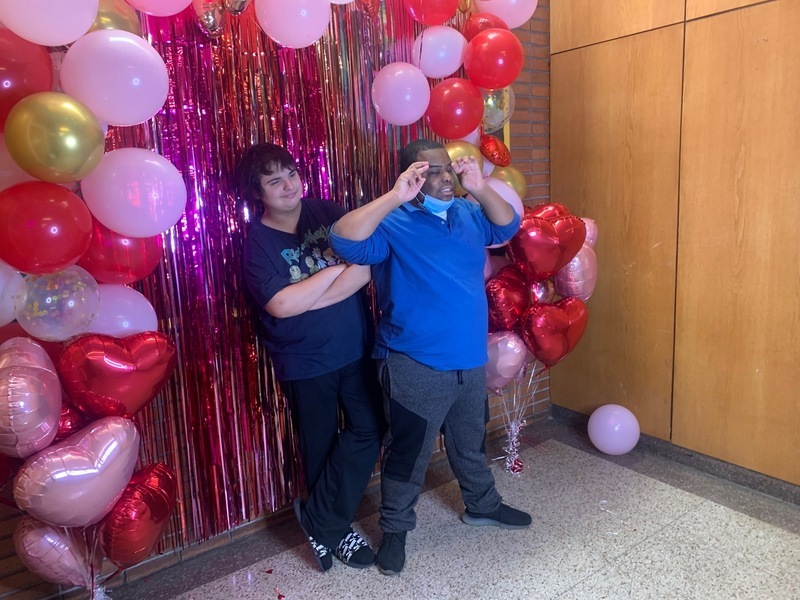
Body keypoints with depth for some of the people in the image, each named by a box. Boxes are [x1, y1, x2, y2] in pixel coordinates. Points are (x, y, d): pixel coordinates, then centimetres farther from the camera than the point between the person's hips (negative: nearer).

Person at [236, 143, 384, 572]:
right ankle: (334, 528, 35)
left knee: (367, 430, -2)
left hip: (356, 349, 3)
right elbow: (281, 305, -22)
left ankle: (321, 521, 18)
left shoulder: (325, 211, 0)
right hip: (304, 363, -3)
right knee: (320, 450, 11)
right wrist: (335, 267, -15)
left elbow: (368, 265, -10)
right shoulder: (258, 241, -8)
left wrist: (307, 298, -20)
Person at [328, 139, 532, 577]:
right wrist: (394, 197, -34)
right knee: (408, 454, 10)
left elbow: (507, 227, 13)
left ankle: (482, 505, 50)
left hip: (471, 361, 7)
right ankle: (394, 530, 32)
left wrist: (481, 188, -4)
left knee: (471, 443, 26)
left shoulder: (466, 213, 7)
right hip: (415, 367, -6)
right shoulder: (393, 224, -15)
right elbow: (344, 241, -30)